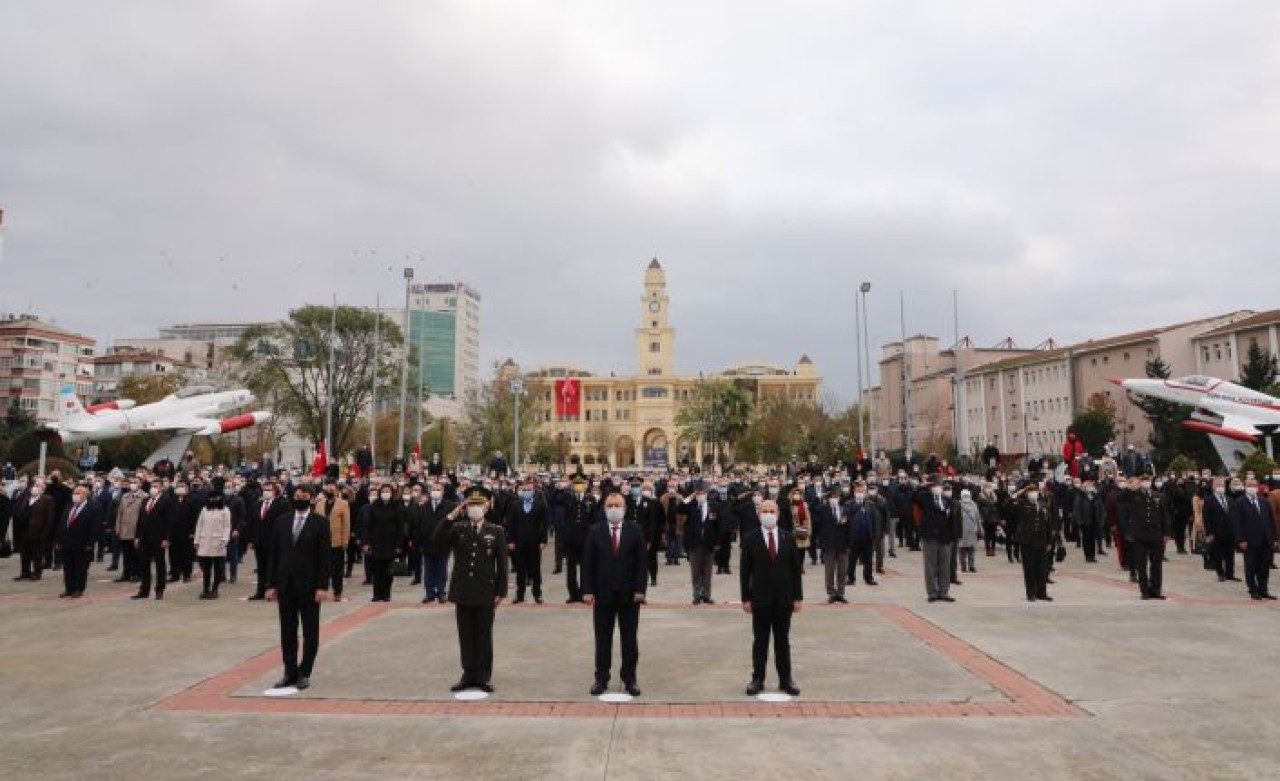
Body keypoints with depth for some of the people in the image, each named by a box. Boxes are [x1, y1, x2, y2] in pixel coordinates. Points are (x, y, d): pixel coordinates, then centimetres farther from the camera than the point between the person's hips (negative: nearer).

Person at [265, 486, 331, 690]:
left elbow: (324, 556, -6)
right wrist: (271, 585, 4)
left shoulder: (320, 522, -3)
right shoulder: (282, 522, 8)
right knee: (287, 632, 8)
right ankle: (290, 672, 16)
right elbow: (274, 555, 9)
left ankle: (304, 673, 12)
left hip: (309, 586, -3)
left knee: (310, 632, 3)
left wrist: (323, 586, -12)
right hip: (285, 585, 4)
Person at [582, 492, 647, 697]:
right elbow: (587, 562, -1)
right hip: (602, 594, 0)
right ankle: (601, 678, 19)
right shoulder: (595, 531, 1)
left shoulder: (635, 530, 0)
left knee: (630, 640, 8)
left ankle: (629, 679, 19)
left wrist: (640, 589, -9)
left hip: (629, 594, 0)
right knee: (602, 639, 8)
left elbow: (642, 561, -2)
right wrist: (587, 590, -8)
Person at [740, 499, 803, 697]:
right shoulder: (750, 540, -3)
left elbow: (796, 569, 5)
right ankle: (757, 679, 14)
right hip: (760, 599, -1)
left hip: (784, 599, 2)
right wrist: (745, 598, -5)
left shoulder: (788, 539, 3)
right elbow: (744, 571, -2)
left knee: (783, 641, 9)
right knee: (760, 641, 5)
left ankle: (786, 680, 17)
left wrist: (798, 597, 2)